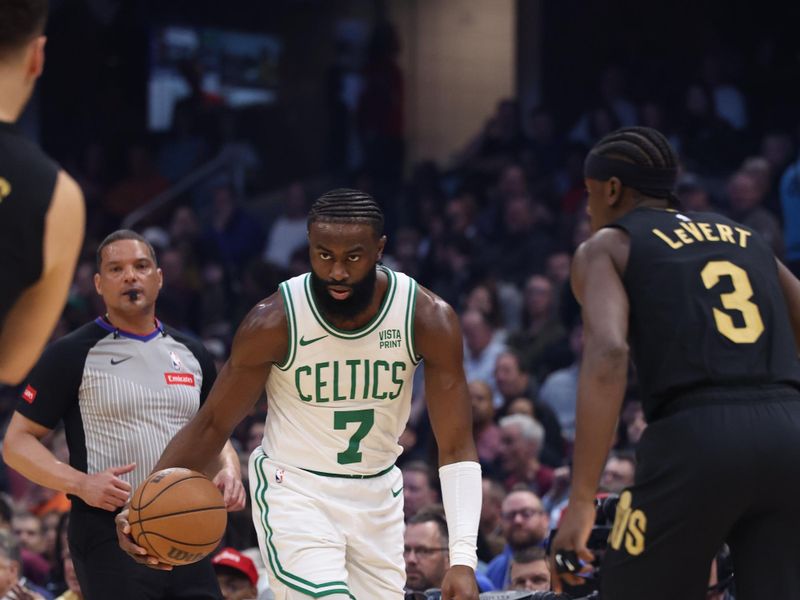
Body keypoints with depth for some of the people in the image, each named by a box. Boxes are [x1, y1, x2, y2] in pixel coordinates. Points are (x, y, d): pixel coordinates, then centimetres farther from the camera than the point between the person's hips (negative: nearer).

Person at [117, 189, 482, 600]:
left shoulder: (428, 318, -15)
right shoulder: (275, 322, -19)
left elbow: (456, 449, -11)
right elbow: (213, 425, -8)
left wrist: (463, 558, -22)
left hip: (377, 496, 4)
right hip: (293, 490, -4)